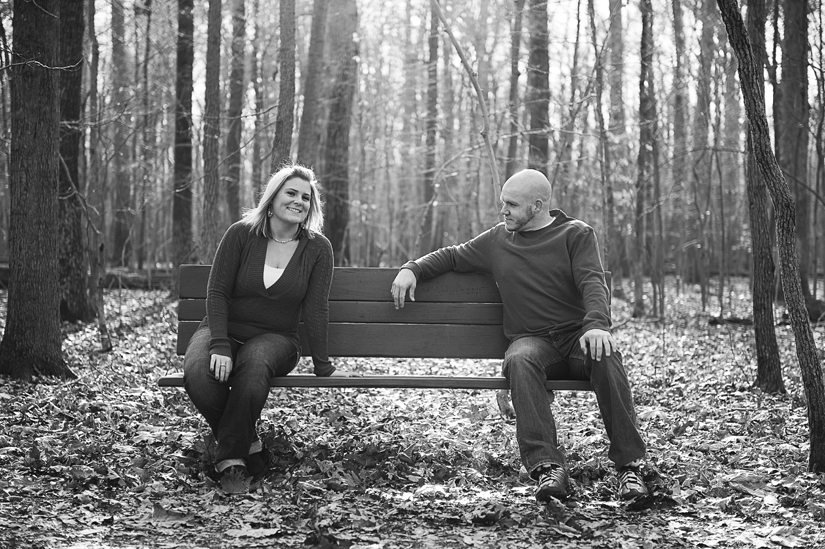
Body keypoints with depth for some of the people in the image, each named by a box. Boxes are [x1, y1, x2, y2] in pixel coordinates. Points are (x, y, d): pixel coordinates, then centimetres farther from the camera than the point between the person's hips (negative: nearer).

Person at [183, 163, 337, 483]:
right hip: (224, 329, 0)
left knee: (255, 364, -38)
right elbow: (217, 292, -7)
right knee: (198, 374, -33)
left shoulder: (318, 248, 0)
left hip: (275, 337, 0)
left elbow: (315, 308, -1)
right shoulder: (241, 234, -3)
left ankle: (231, 456, -22)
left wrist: (322, 366, -5)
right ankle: (248, 444, -10)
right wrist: (220, 346, -20)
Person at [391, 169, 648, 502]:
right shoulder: (496, 241, 18)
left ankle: (629, 466, -31)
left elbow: (593, 282, -7)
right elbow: (451, 256, 31)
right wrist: (412, 269, 13)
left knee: (605, 358, -36)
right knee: (520, 360, -36)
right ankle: (548, 468, -45)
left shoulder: (576, 234, 8)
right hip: (532, 340, 1)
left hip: (579, 335, -1)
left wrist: (597, 324, -27)